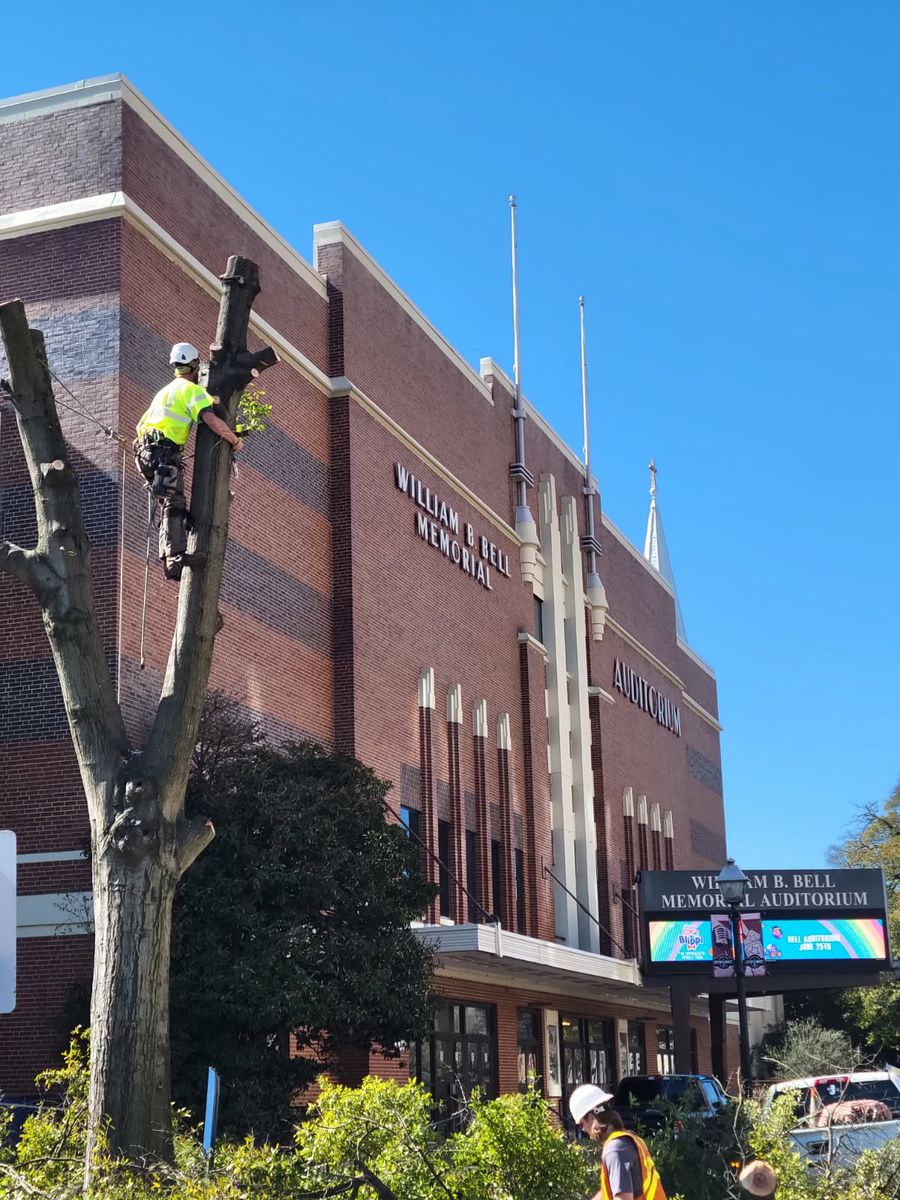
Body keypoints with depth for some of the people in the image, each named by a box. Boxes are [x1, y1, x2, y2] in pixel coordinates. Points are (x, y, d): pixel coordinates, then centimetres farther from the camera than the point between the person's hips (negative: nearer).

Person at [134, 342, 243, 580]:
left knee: (170, 507, 7)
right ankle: (177, 556, -34)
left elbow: (141, 424, 35)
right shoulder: (191, 389, 0)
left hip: (146, 451, 9)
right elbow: (211, 420, -15)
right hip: (165, 451, -9)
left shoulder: (165, 391, 29)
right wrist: (235, 440, -3)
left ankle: (169, 561, -2)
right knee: (174, 503, -20)